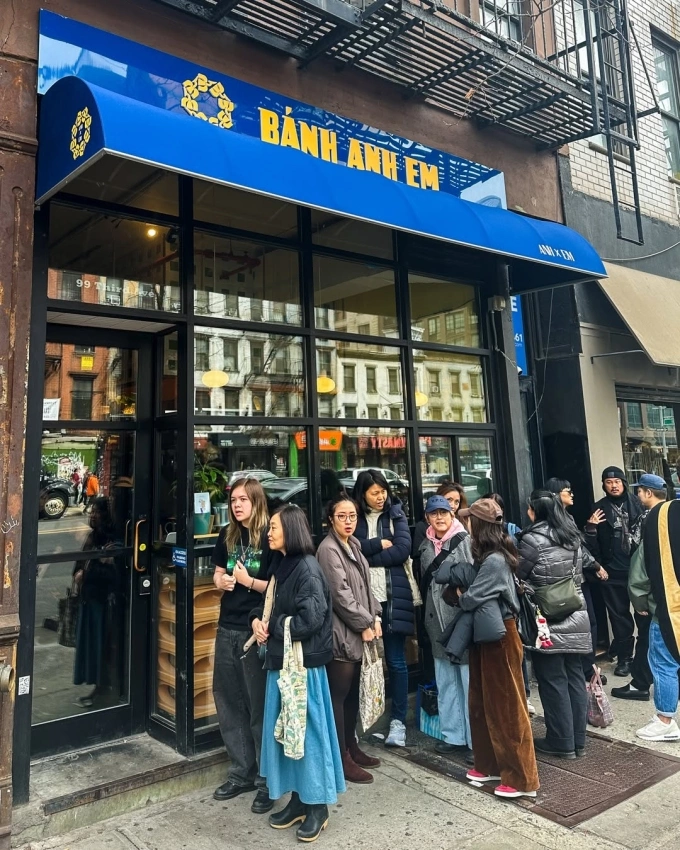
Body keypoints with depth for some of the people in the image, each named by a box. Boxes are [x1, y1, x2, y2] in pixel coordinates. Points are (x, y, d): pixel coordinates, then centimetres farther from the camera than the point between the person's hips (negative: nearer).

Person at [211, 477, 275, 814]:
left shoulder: (270, 537, -12)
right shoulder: (227, 535, 7)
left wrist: (248, 581, -19)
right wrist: (221, 581, -5)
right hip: (228, 628, 7)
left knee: (260, 705, 5)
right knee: (228, 701, 15)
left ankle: (268, 780, 21)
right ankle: (241, 773, 31)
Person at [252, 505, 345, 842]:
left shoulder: (307, 568, -17)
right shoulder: (279, 565, 8)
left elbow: (310, 619, -25)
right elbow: (268, 604, 19)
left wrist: (272, 626, -12)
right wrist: (257, 619, -2)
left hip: (304, 662, -8)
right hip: (279, 660, 8)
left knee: (307, 730, 4)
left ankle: (318, 806, 21)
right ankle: (297, 799, 31)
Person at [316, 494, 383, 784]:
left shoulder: (353, 545, 12)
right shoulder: (328, 549, -14)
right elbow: (340, 594, -18)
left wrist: (375, 616, 3)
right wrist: (364, 624, -12)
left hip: (358, 632, 9)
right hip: (341, 633, -9)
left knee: (352, 693, 17)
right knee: (338, 695, -1)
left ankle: (351, 748, 29)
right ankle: (341, 758, 9)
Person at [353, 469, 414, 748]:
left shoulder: (396, 515, 6)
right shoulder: (354, 518, 7)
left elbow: (403, 549, -8)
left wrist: (366, 556, -10)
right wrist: (378, 544, -11)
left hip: (393, 596, 0)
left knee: (395, 660, 4)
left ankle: (398, 721, 13)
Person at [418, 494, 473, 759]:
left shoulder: (464, 540, -9)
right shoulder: (426, 546, 11)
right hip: (438, 621, 7)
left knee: (470, 681, 0)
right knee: (445, 682, 14)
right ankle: (453, 735, 27)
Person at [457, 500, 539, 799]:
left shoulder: (495, 561, -24)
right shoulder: (488, 557, 6)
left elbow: (471, 599, -25)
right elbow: (476, 592, 8)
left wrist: (459, 593, -5)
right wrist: (465, 592, -11)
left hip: (499, 637, -9)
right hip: (486, 635, 9)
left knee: (507, 707, 2)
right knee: (483, 703, 18)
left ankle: (521, 778, 16)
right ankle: (491, 764, 32)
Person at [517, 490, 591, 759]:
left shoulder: (533, 539, -15)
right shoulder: (572, 536, 7)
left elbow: (516, 575, -9)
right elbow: (578, 576, 15)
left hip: (547, 621, -7)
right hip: (575, 617, 7)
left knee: (553, 681, 3)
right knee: (574, 677, 12)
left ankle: (562, 742, 12)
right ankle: (578, 740, 22)